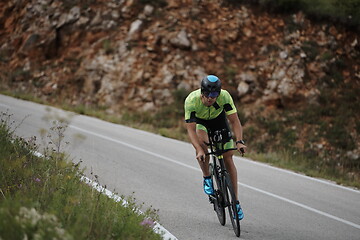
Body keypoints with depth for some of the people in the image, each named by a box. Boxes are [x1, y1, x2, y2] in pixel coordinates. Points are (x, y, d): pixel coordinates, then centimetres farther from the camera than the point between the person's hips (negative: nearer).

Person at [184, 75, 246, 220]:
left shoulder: (225, 96, -34)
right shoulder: (191, 100, -37)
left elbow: (235, 121, -29)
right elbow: (190, 129, -38)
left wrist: (239, 141, -44)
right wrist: (199, 150, -52)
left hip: (218, 118, 1)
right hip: (199, 120, -1)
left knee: (228, 159, -6)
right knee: (202, 144, -34)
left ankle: (236, 202, 3)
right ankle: (207, 178, -8)